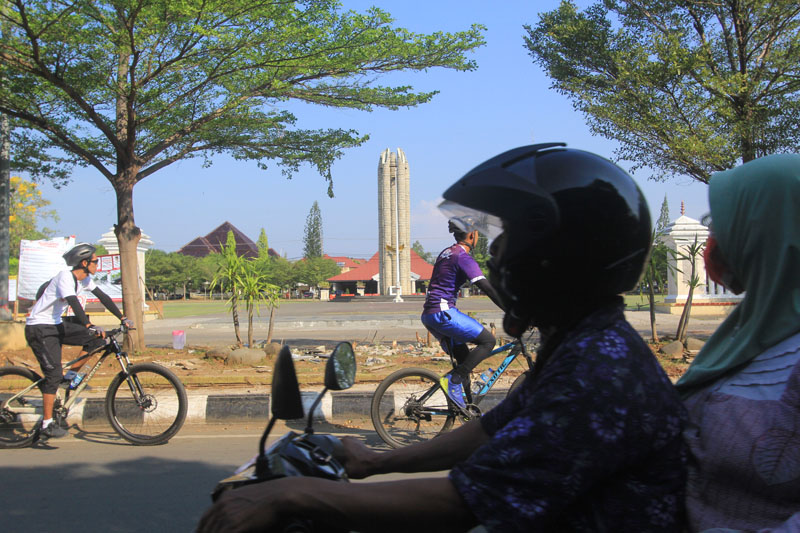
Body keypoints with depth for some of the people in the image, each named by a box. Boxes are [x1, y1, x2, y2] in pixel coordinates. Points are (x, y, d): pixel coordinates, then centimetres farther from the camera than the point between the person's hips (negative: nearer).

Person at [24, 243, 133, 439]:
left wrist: (122, 318, 0)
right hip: (39, 328, -8)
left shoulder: (84, 279, 3)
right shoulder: (65, 277, -22)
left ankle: (71, 376, 7)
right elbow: (74, 302, -36)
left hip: (56, 324, 8)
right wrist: (90, 326, -48)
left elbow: (103, 297, 7)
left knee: (96, 338, -4)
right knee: (54, 375, -13)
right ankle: (47, 425, -7)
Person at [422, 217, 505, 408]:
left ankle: (465, 406, 17)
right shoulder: (463, 257, -11)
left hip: (429, 315, 10)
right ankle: (453, 380, -13)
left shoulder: (447, 253, 19)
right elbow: (486, 287, -19)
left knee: (463, 356, 17)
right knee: (488, 340, -6)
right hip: (443, 313, -10)